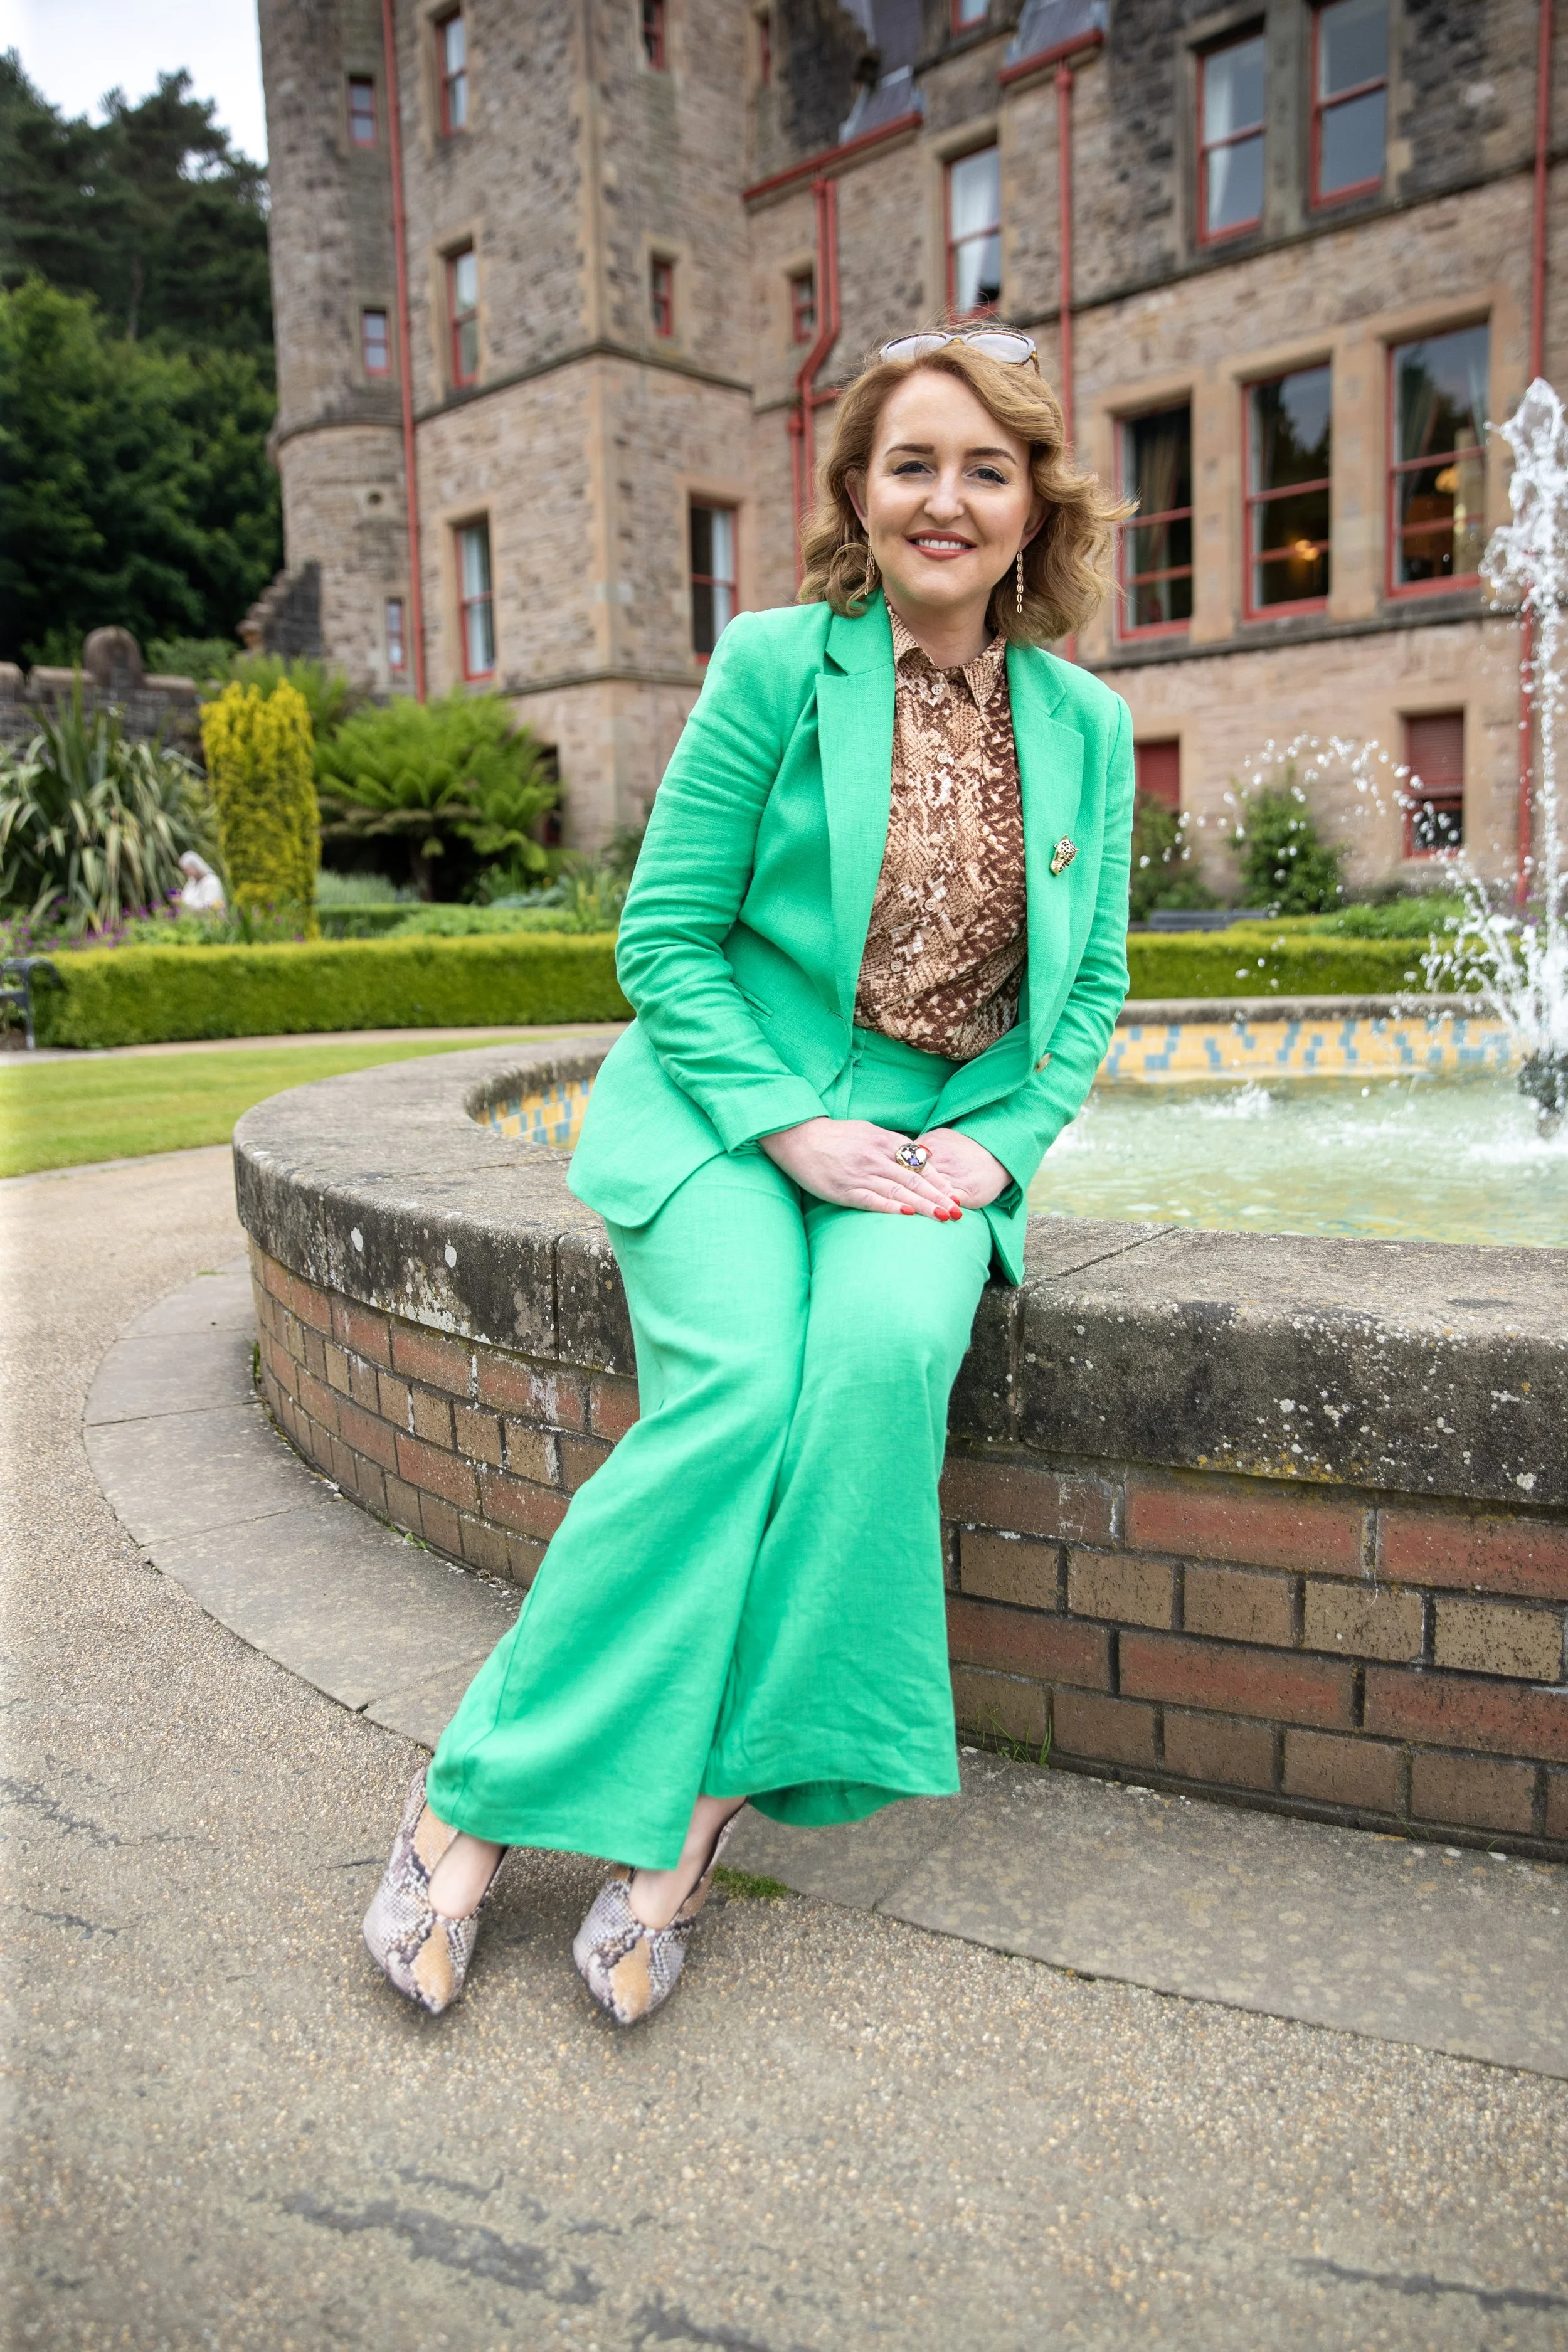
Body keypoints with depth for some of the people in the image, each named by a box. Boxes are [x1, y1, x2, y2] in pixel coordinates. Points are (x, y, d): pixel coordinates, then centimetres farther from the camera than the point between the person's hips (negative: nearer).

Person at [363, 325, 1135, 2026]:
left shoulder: (1085, 725, 9)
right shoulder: (775, 664, -3)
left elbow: (1087, 983, 13)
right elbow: (663, 938, -3)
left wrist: (996, 1143, -5)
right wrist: (794, 1129, -14)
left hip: (942, 1138, 3)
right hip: (729, 1107, -2)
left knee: (880, 1352, -31)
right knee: (733, 1384, -30)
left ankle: (696, 1814, -17)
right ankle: (476, 1798, -11)